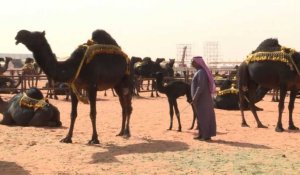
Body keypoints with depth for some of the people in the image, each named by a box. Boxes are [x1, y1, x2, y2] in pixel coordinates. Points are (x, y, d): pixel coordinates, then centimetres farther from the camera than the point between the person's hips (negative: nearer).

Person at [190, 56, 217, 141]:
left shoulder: (201, 72, -18)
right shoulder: (200, 71, 13)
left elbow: (201, 87, -25)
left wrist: (194, 98, -23)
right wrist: (195, 98, 20)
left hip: (201, 98, -10)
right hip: (203, 98, 10)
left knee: (203, 116, -4)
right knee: (201, 116, 14)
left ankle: (206, 135, 2)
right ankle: (202, 134, 21)